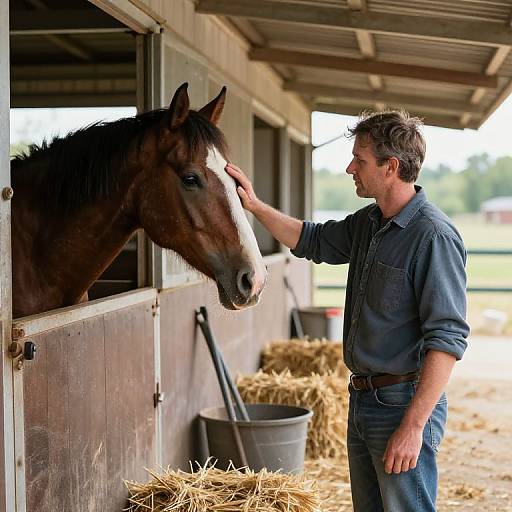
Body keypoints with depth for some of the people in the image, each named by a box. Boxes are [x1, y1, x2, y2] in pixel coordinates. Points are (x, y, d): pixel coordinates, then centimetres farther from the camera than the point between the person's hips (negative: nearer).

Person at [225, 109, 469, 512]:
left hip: (404, 402, -9)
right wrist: (255, 206, 13)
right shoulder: (367, 223, 8)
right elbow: (312, 241, 25)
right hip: (363, 398, 9)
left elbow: (448, 339, -23)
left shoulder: (434, 235, -19)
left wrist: (413, 426, -25)